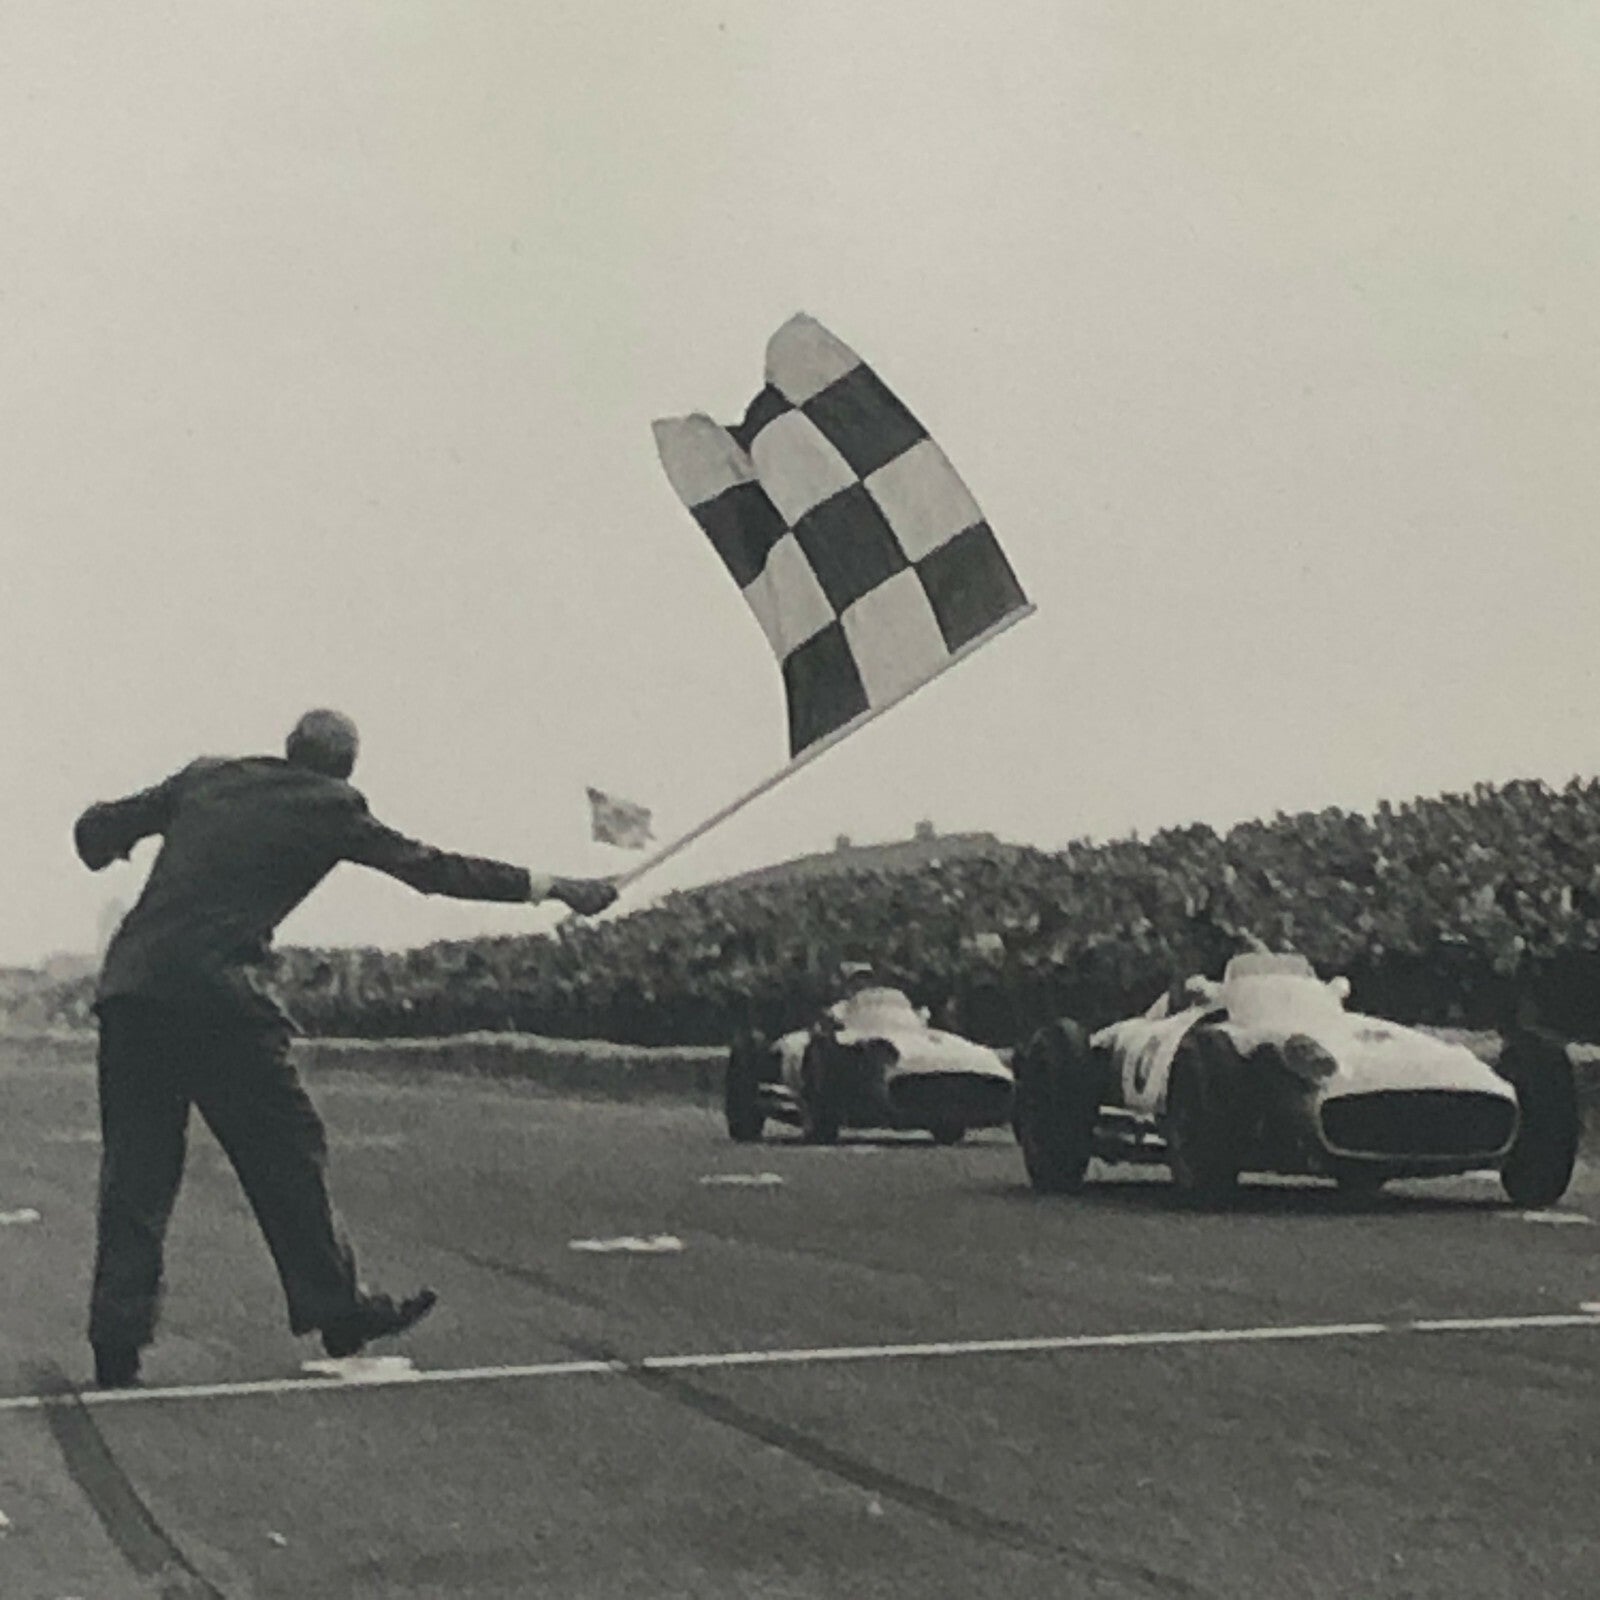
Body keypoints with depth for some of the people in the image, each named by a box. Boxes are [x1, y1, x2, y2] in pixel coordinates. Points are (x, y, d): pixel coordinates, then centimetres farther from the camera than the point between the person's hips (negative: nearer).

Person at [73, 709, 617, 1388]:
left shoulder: (205, 777, 17)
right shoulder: (329, 808, 6)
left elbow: (96, 830, 20)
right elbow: (436, 869, 9)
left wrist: (108, 842, 46)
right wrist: (558, 888, 15)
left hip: (130, 987, 5)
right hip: (218, 994, -5)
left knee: (137, 1169, 8)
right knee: (286, 1148, 8)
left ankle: (117, 1345, 5)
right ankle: (336, 1310, 15)